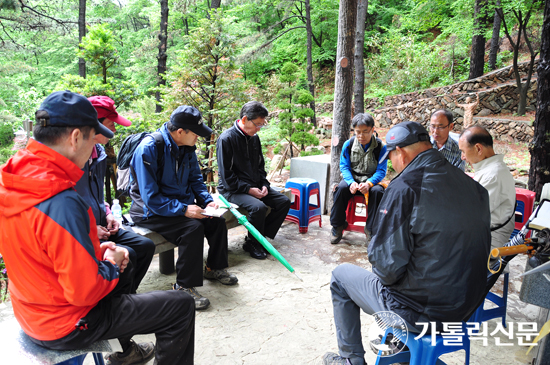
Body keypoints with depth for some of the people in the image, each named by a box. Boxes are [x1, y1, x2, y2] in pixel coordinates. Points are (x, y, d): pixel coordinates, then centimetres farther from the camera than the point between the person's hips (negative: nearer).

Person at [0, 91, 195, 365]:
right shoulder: (62, 203, -35)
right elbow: (85, 291, -29)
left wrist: (96, 250, 1)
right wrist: (111, 264, -10)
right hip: (65, 325, -9)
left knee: (125, 268, 31)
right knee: (181, 306, -3)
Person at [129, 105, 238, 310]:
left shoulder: (187, 147, 0)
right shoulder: (149, 149, -24)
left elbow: (195, 179, 11)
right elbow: (151, 198, -25)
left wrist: (207, 200, -6)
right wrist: (184, 210, -32)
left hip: (180, 203, 8)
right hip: (150, 211, -7)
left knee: (217, 220, -6)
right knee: (193, 228, -29)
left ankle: (215, 268, 17)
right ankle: (184, 286, -15)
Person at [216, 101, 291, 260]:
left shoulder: (254, 138, 9)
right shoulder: (227, 138, -14)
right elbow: (226, 175, -16)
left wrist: (264, 185, 1)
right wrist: (248, 189, -20)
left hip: (254, 186, 8)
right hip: (232, 189, -8)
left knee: (284, 201, -5)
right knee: (259, 207, -32)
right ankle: (252, 244, -7)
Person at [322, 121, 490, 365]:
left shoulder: (405, 186, -22)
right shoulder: (473, 186, -1)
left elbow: (389, 266, -23)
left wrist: (374, 247, -2)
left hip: (420, 311, -7)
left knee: (341, 275, 15)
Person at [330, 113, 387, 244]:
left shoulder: (380, 147, -8)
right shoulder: (348, 144, -4)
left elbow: (381, 170, -11)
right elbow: (344, 166, -4)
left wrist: (369, 183, -31)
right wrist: (351, 182, -24)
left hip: (371, 180, -1)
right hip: (352, 178, 1)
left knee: (377, 191, -34)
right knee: (341, 188, -30)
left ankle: (371, 229, -16)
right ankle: (337, 226, -12)